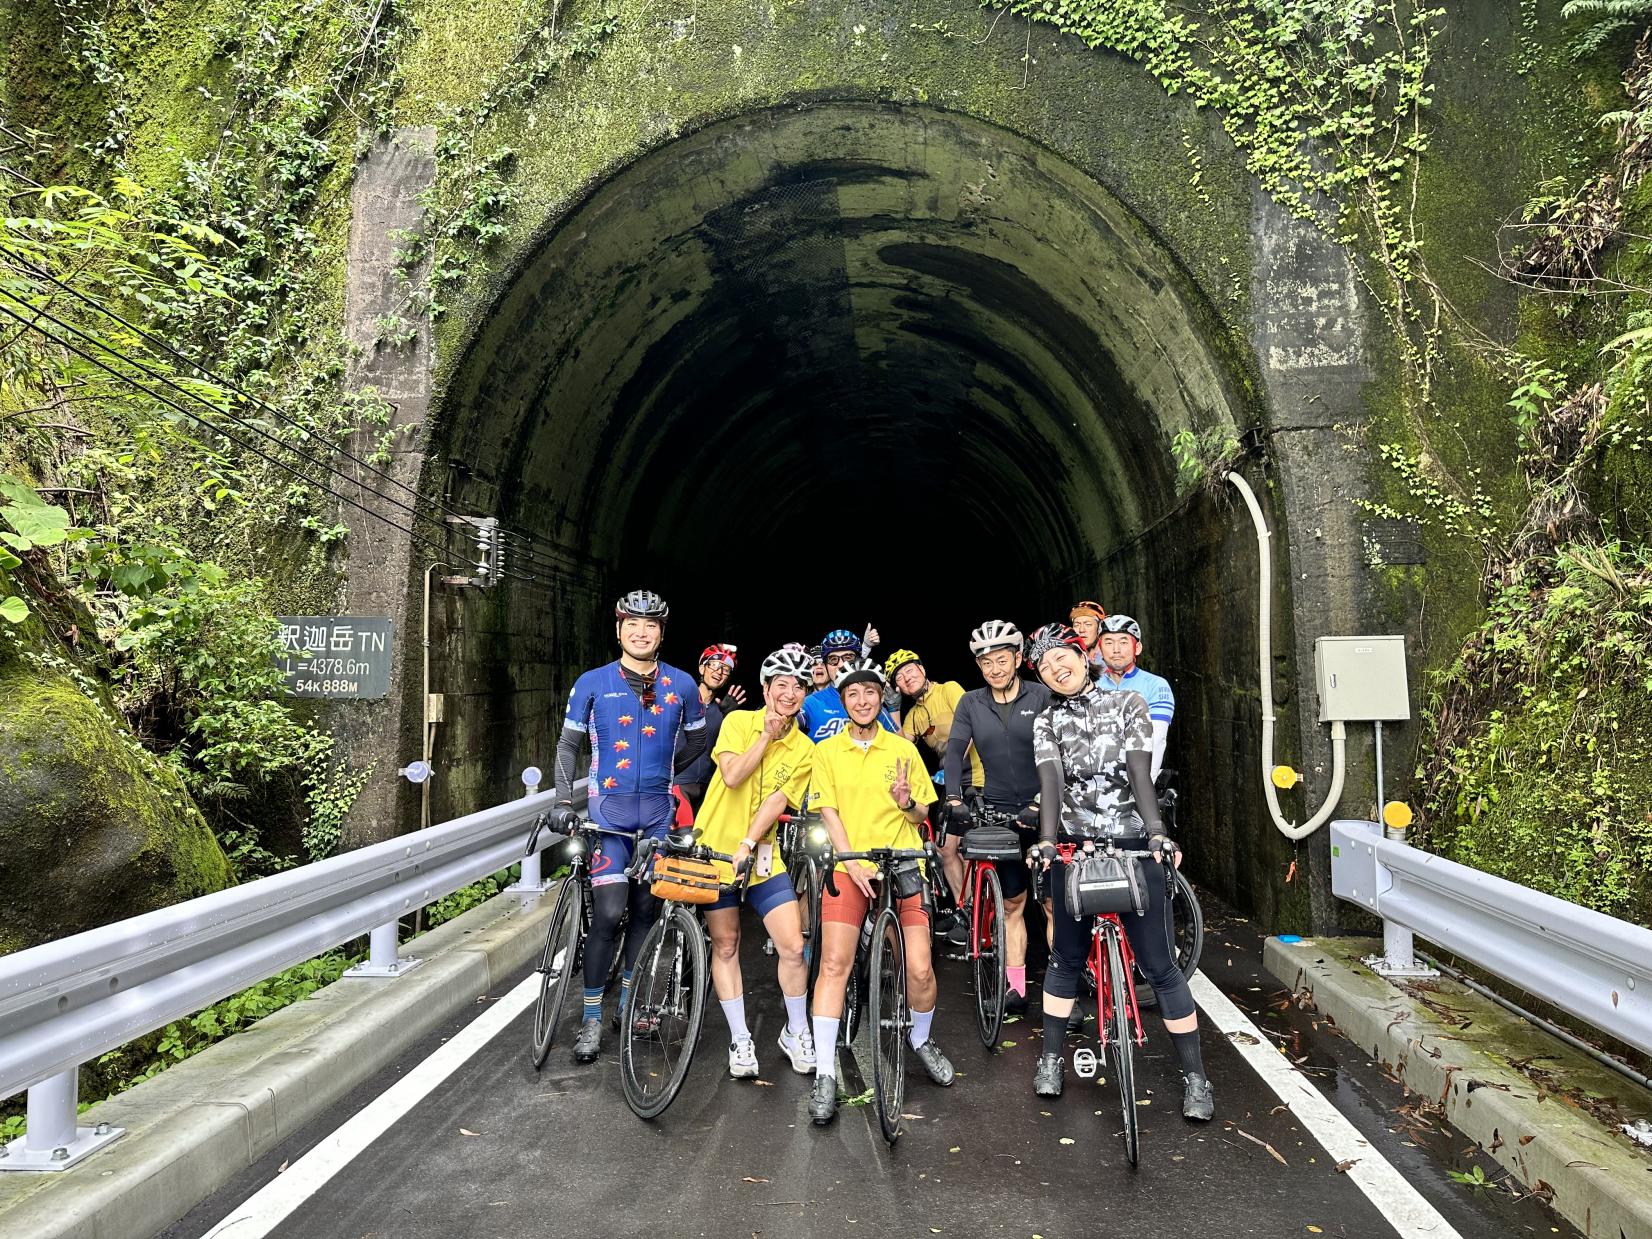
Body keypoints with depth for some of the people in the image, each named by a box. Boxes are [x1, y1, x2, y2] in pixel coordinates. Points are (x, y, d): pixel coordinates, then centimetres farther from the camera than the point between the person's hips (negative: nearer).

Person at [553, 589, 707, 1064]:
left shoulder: (681, 685, 2)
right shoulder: (592, 683, -2)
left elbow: (695, 740, 18)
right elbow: (569, 743, 5)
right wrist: (564, 799, -3)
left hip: (658, 811, 2)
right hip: (610, 809, -2)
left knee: (646, 909, 9)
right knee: (608, 913, -8)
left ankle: (629, 998, 27)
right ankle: (592, 1017, 5)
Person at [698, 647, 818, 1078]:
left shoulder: (804, 750, 1)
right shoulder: (738, 721, -3)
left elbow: (777, 801, -10)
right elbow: (732, 776, -16)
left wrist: (747, 845, -20)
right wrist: (766, 736, -16)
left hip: (761, 854, 1)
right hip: (714, 845, -1)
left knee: (793, 945, -6)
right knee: (725, 945, 5)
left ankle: (796, 1032, 16)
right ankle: (740, 1039, 19)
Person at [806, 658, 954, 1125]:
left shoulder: (903, 749, 8)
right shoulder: (827, 751, 6)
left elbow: (923, 814, 12)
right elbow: (829, 812, 0)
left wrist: (907, 801, -11)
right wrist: (853, 863, -13)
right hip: (849, 867, -1)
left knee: (920, 969, -4)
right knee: (834, 964, -12)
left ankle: (921, 1039, 26)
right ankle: (825, 1073, -1)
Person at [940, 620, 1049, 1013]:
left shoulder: (1041, 697, -6)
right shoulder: (971, 703, 3)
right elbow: (954, 751, -5)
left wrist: (1038, 804, -22)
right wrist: (954, 800, -19)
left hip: (1042, 809, -2)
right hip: (1000, 810, 3)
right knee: (1012, 902, 8)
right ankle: (1016, 988, 13)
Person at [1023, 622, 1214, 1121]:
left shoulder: (1128, 703, 0)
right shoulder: (1046, 722, 4)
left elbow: (1139, 773, -11)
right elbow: (1051, 781, -11)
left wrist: (1157, 833, -24)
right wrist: (1046, 840, -27)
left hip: (1134, 847, -2)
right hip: (1075, 849, 2)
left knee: (1158, 964, 0)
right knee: (1067, 959, 11)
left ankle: (1195, 1075, 13)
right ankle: (1052, 1058, 27)